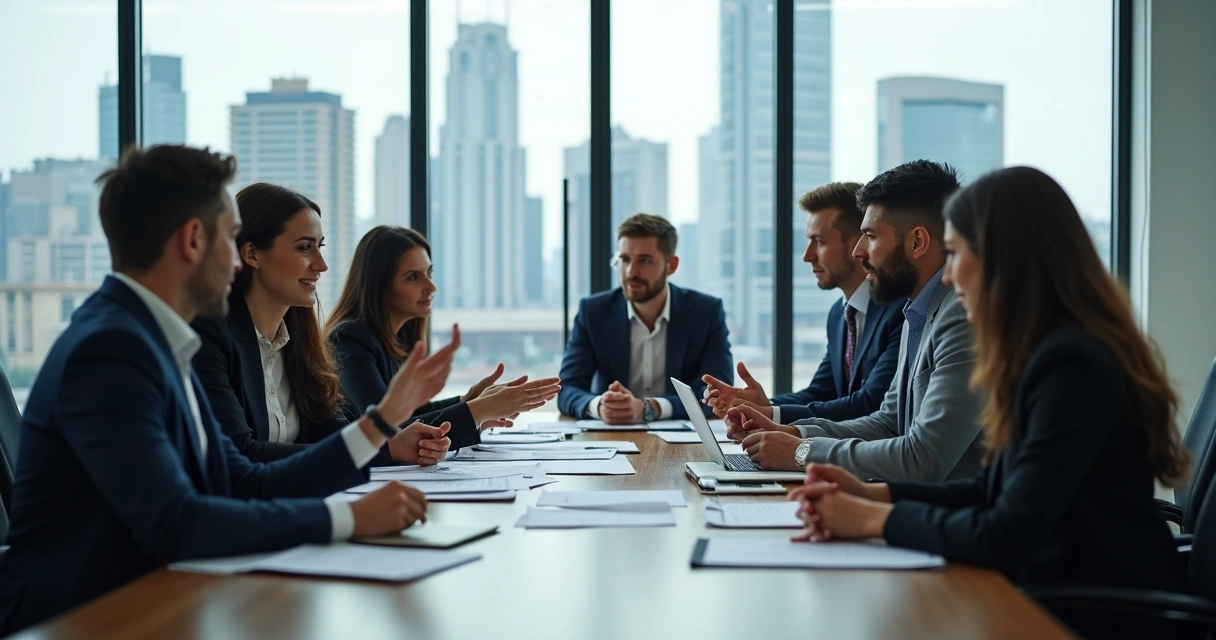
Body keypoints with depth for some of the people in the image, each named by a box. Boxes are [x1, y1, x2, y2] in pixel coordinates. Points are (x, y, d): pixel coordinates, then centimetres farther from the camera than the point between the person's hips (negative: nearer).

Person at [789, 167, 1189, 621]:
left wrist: (874, 519, -13)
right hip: (1057, 591, 8)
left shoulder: (1071, 366, -21)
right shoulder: (1048, 351, 8)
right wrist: (871, 494, 3)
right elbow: (995, 491, 15)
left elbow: (1007, 536, -25)